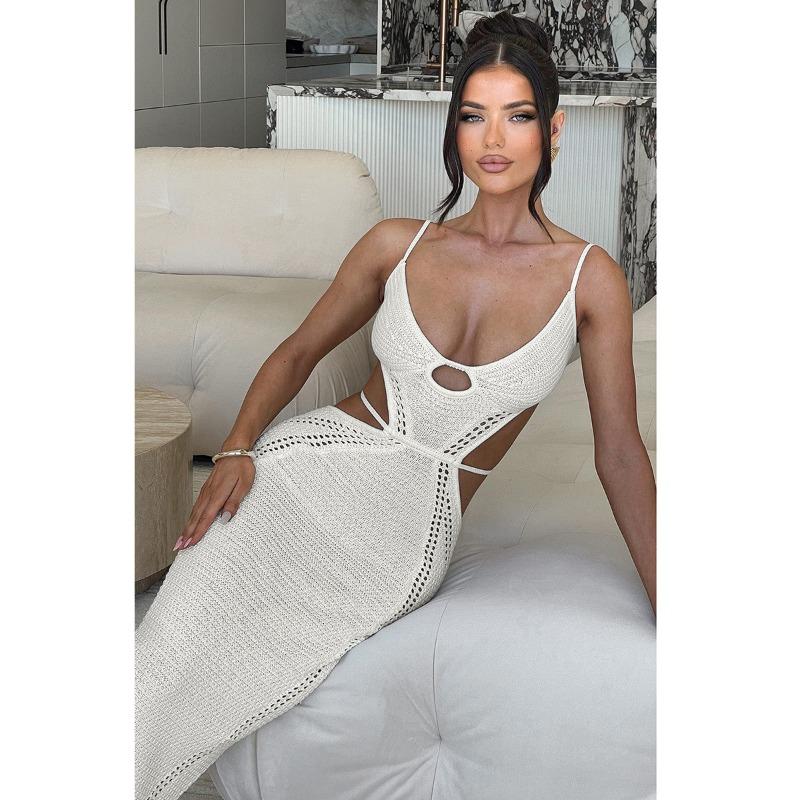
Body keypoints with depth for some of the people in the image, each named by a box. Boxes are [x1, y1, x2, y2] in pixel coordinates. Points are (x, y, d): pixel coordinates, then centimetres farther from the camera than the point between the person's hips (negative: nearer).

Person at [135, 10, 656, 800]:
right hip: (309, 466, 2)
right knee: (166, 659, -24)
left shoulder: (590, 278, -2)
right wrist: (238, 447, -6)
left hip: (413, 531, -1)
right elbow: (298, 351, 14)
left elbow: (619, 454, 2)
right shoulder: (398, 245, 3)